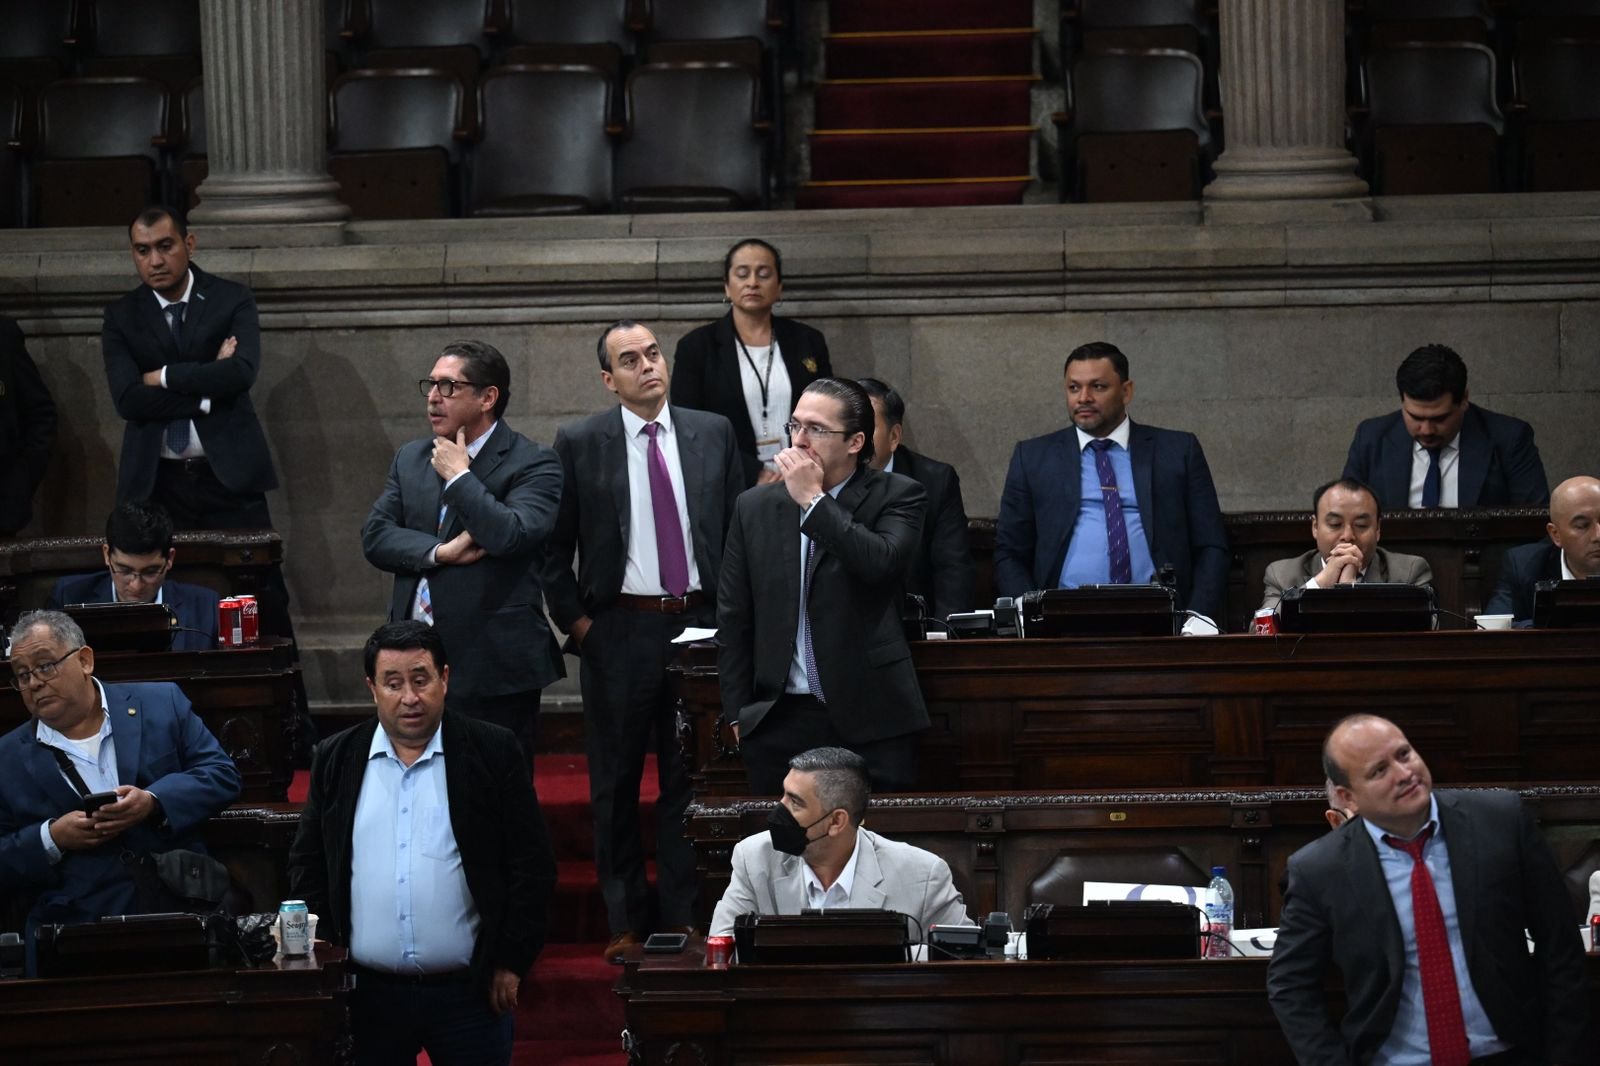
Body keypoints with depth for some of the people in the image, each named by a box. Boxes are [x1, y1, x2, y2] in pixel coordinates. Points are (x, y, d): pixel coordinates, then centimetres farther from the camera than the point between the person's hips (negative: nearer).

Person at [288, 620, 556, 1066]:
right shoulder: (337, 759, 6)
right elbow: (306, 865, 11)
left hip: (470, 992, -2)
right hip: (369, 995, 2)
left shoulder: (492, 751, -1)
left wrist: (511, 963, -4)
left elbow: (532, 863, -1)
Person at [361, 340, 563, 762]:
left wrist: (459, 476, -11)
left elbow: (512, 534, -21)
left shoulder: (532, 464, -5)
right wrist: (440, 552, -12)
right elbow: (375, 536, 5)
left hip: (493, 668, -5)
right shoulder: (411, 459, 14)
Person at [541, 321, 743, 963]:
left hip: (698, 622, 2)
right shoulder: (579, 445, -2)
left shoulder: (712, 434, 5)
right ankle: (627, 922, 13)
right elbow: (554, 545, 2)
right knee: (615, 784, 5)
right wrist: (574, 621, -3)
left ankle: (683, 916, 13)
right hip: (619, 628, -1)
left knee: (689, 779, 6)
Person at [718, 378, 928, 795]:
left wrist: (813, 500, -14)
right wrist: (738, 714, 7)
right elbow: (733, 619, 12)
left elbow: (882, 564, -19)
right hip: (779, 719, 3)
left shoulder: (896, 497, 1)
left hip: (870, 719, -3)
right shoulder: (756, 507, 10)